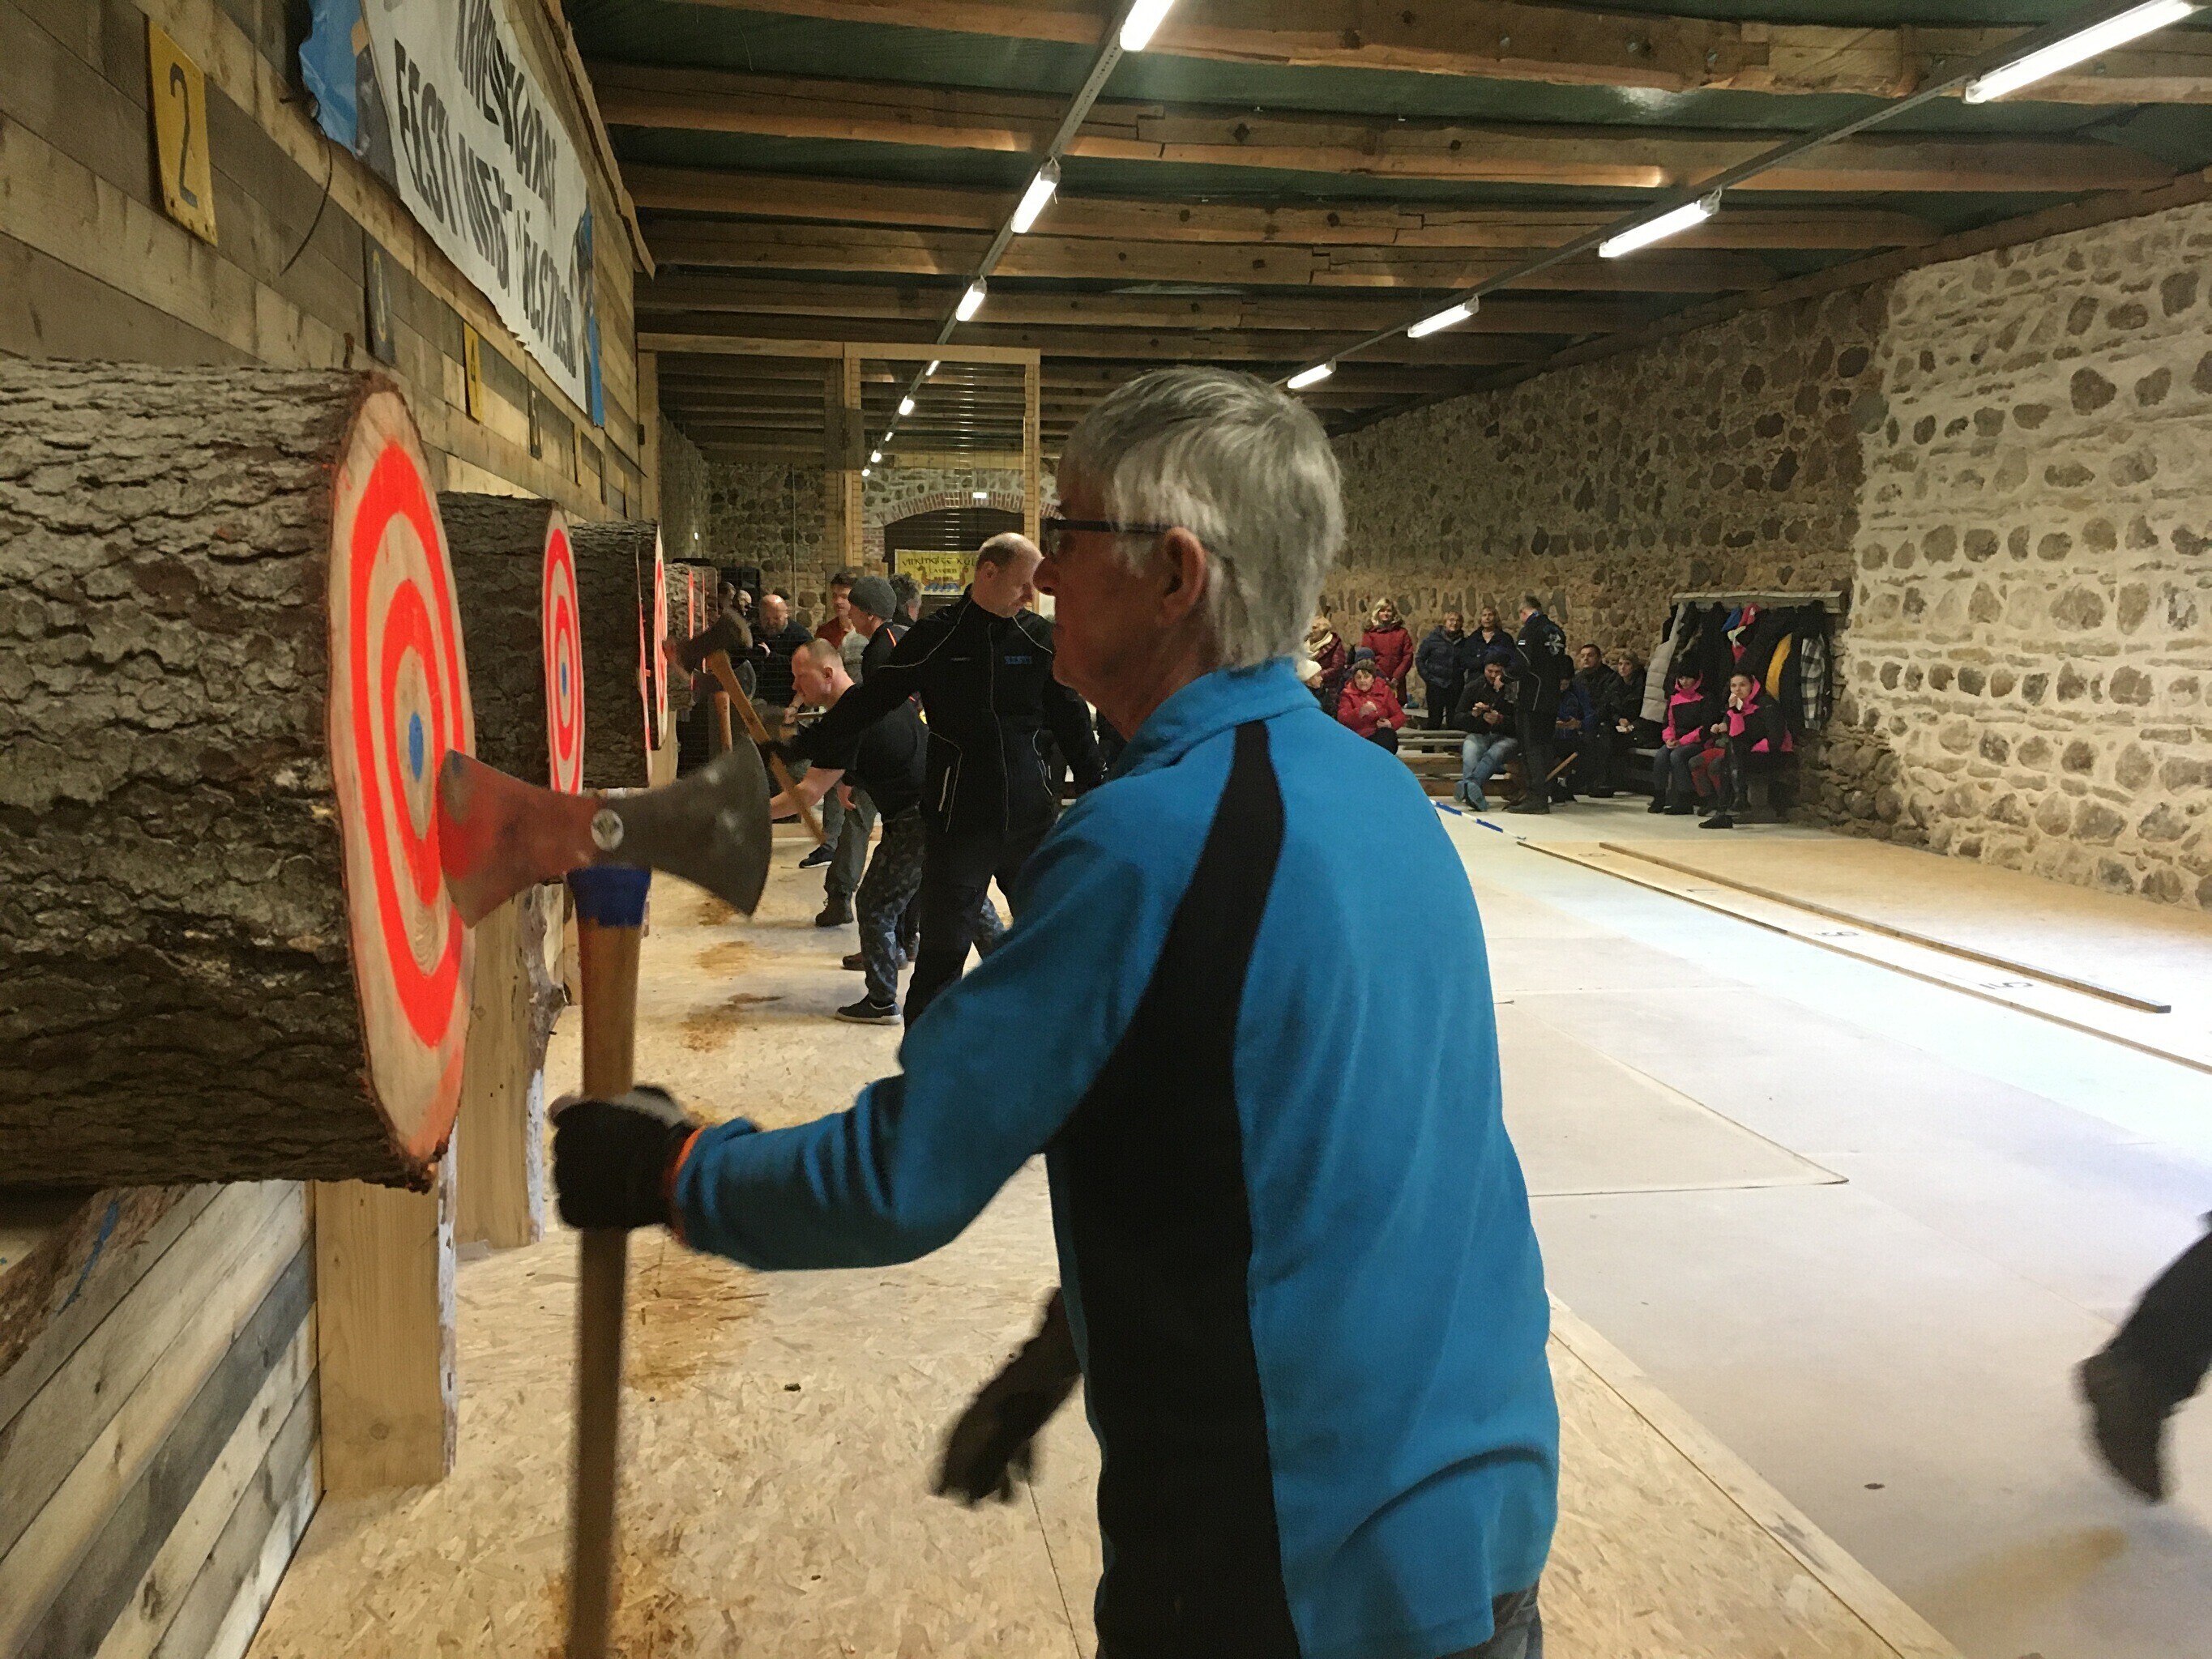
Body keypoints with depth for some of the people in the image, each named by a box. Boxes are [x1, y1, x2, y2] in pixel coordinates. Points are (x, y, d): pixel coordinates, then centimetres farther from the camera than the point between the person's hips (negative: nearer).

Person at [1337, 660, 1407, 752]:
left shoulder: (1384, 690, 14)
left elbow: (1400, 716, 12)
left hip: (1382, 735, 2)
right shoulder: (1348, 694, 9)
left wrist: (1390, 723, -12)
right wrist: (1360, 712, -27)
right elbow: (1342, 718, -8)